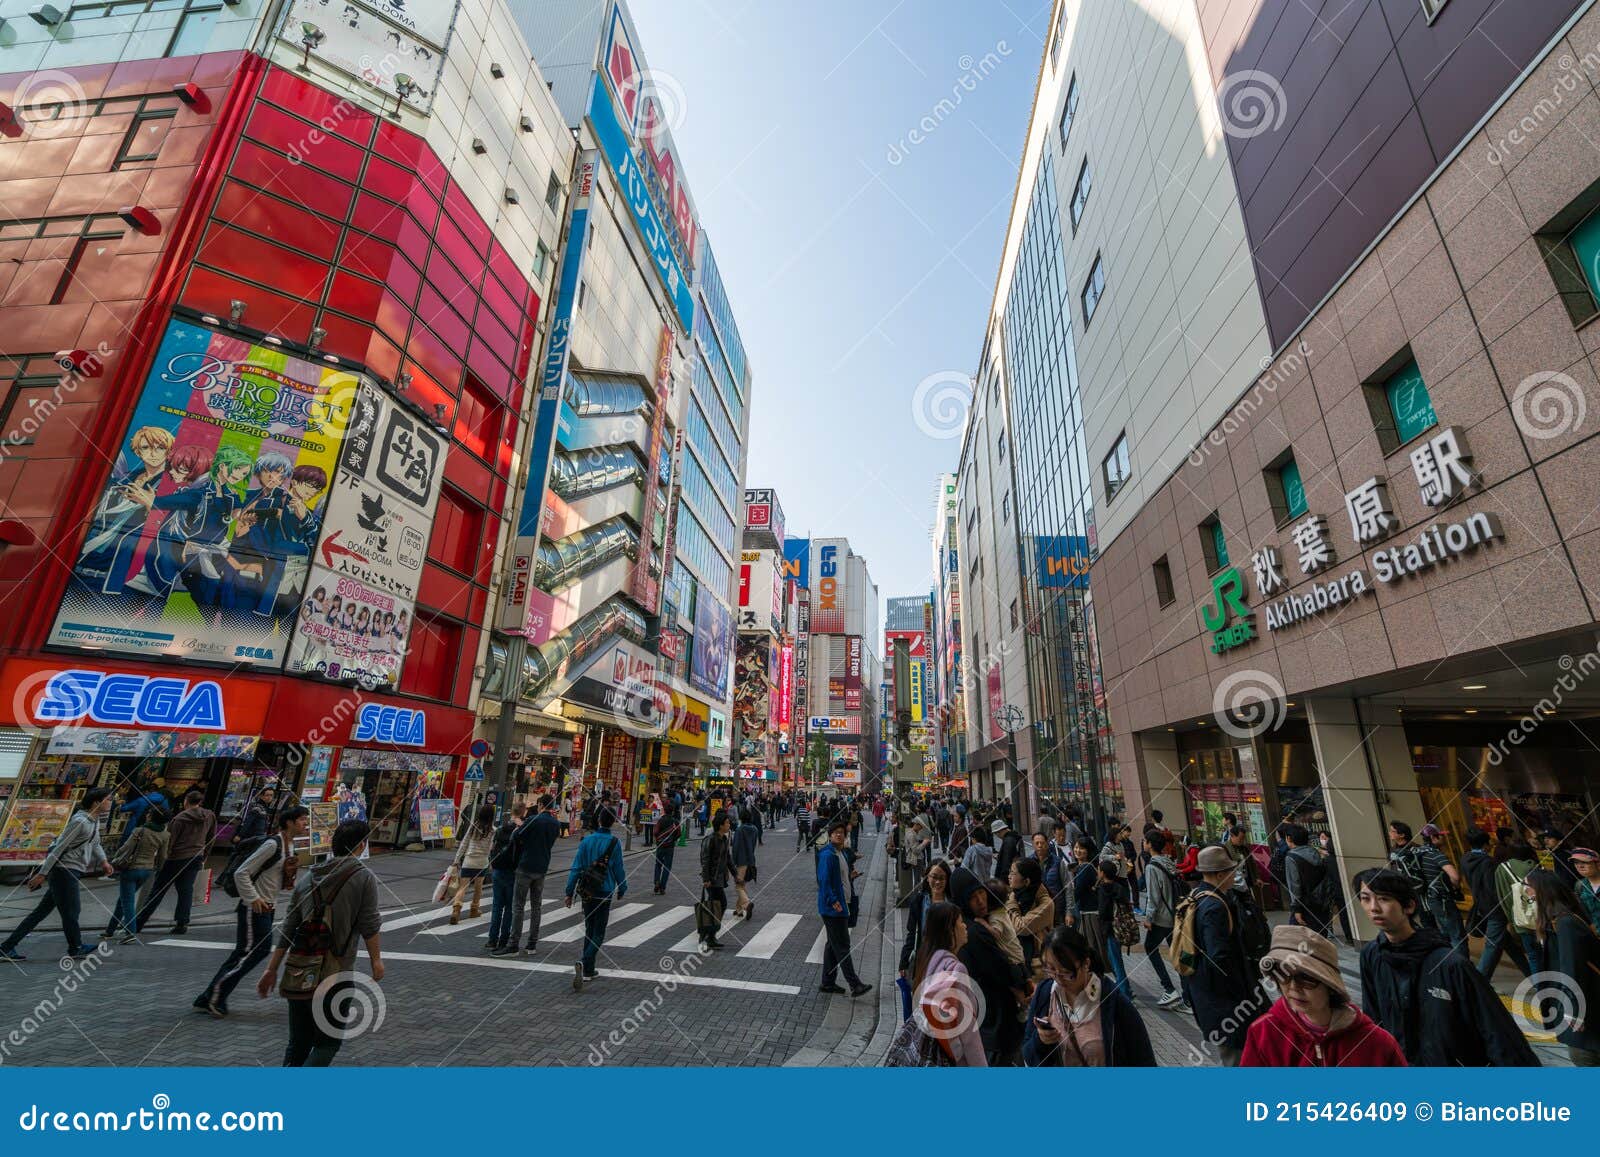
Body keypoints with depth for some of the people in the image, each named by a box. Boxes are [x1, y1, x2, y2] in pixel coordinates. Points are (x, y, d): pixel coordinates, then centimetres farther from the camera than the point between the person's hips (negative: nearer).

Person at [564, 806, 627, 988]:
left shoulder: (586, 841, -4)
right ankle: (585, 965, -16)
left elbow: (576, 867, -4)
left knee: (589, 930, 18)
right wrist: (622, 890, 11)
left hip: (586, 893, 3)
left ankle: (588, 970, 23)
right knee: (598, 933, 4)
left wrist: (569, 892, 2)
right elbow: (619, 869, -3)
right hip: (605, 892, -3)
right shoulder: (614, 843, -9)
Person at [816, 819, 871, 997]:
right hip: (833, 908, -10)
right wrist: (833, 901, -28)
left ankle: (827, 983, 26)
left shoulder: (842, 853, 12)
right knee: (842, 946, -4)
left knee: (833, 945, 16)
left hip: (841, 905, 10)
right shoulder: (827, 855, -18)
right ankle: (855, 985, 1)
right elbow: (824, 881, -23)